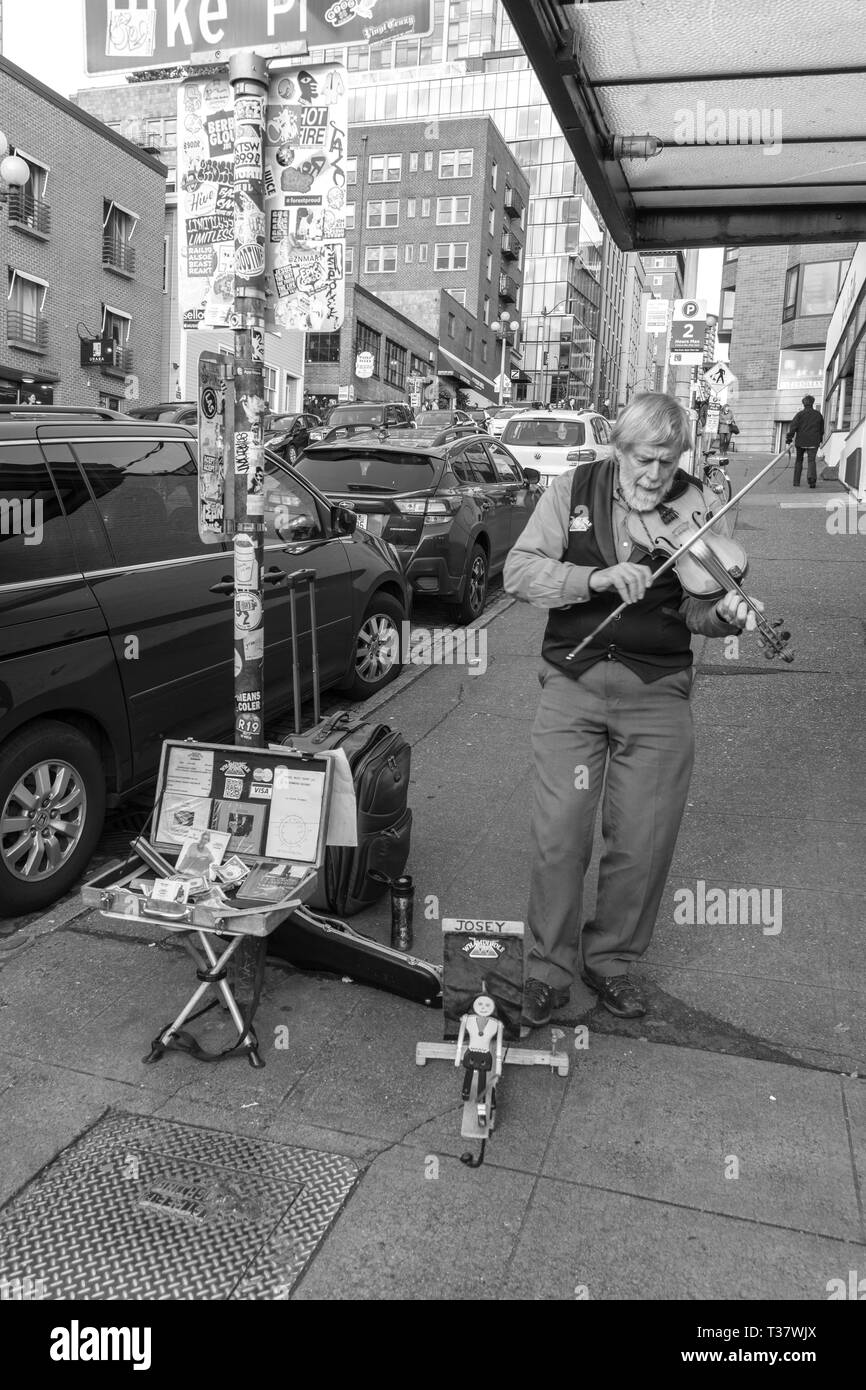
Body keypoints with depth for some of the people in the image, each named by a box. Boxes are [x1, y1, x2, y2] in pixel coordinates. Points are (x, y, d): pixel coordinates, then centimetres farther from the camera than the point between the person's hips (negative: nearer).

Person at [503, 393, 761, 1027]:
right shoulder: (573, 492, 2)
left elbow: (692, 607, 2)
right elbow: (520, 570, -8)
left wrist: (723, 613, -21)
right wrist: (597, 577, -22)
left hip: (658, 692, 1)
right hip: (573, 683, 0)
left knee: (645, 844, 5)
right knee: (560, 834, -3)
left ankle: (612, 958, 29)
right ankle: (548, 968, 18)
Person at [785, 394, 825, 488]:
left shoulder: (800, 414, -1)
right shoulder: (818, 415, 9)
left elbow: (793, 426, -12)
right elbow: (822, 429, 16)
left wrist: (789, 438, -12)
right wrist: (819, 439, 29)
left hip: (800, 442, -1)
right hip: (813, 442, 1)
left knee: (798, 461, 13)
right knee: (812, 460, -3)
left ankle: (796, 482, 14)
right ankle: (811, 477, -32)